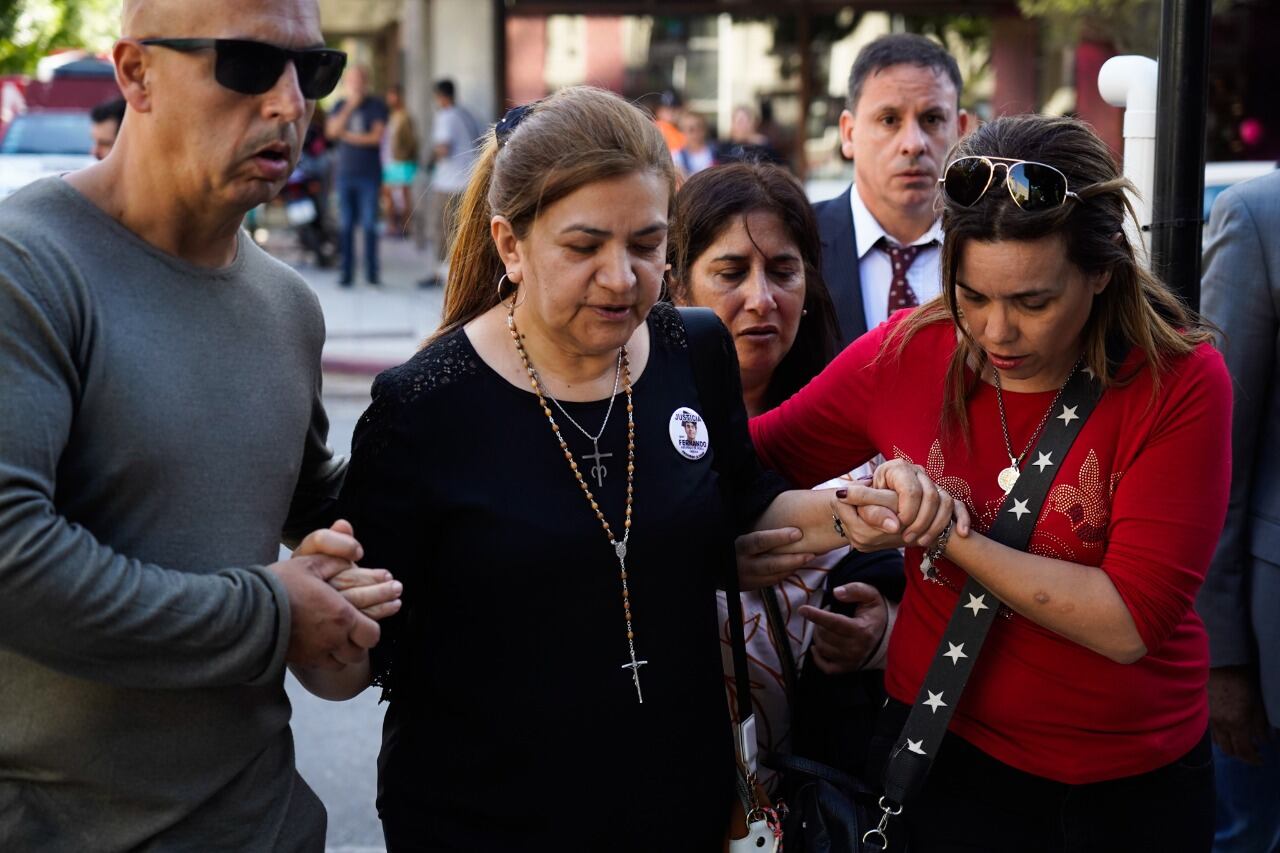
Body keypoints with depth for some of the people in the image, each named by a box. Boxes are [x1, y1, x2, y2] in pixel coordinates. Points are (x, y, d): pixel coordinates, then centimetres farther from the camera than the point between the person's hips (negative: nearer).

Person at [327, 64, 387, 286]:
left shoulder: (376, 105, 2)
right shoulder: (340, 106, 11)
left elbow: (376, 136, -8)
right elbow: (331, 132, -6)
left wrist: (347, 136, -3)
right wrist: (350, 107, -12)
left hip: (369, 174, -3)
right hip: (345, 174, 3)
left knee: (369, 225, -4)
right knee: (345, 225, 0)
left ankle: (372, 272, 3)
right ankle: (347, 272, 4)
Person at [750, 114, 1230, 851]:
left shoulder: (1181, 381, -17)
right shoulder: (906, 354, -11)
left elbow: (1130, 621, -22)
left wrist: (948, 536, -26)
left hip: (1139, 785, 0)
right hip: (950, 756, 1)